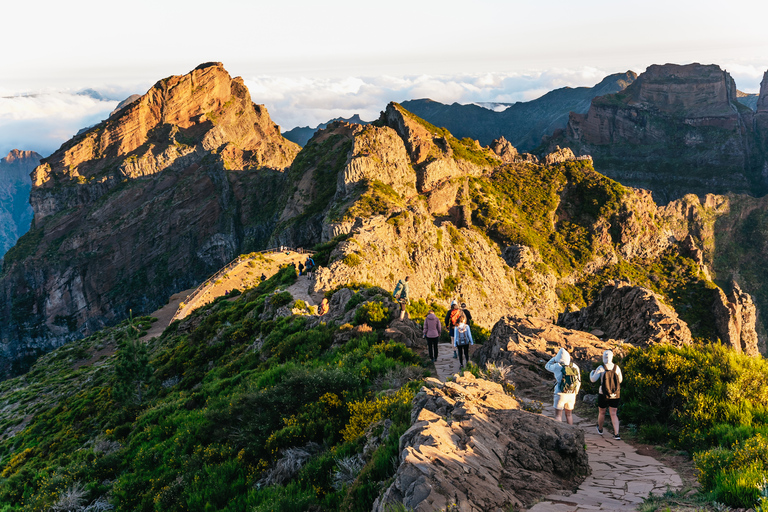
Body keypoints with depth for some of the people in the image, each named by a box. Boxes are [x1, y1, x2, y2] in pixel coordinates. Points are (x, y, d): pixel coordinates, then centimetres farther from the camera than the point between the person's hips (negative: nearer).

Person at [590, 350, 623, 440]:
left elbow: (593, 379, -13)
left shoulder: (601, 368, -12)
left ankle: (600, 429, 39)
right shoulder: (616, 367, -1)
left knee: (601, 413, 19)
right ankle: (616, 434, -8)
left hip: (603, 395, -2)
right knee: (613, 415, 6)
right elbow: (620, 380, 12)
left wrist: (592, 373, 7)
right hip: (615, 395, 2)